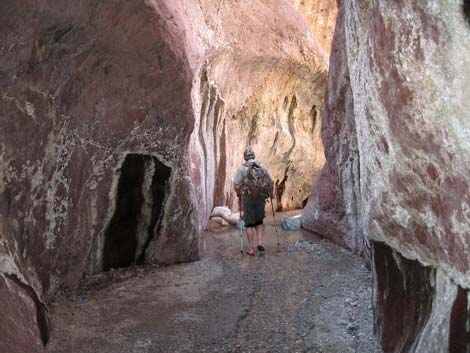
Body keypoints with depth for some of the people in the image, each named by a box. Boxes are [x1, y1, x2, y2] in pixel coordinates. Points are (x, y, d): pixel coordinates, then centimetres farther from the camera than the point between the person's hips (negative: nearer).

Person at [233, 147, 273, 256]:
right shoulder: (262, 167, 4)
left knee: (249, 224, 7)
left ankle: (251, 249, 6)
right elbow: (270, 182, 11)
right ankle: (260, 243, 1)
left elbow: (236, 186, -11)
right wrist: (270, 193, 29)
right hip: (260, 198, 2)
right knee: (259, 222, 19)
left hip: (248, 198, -2)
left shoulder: (242, 168, -6)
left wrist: (239, 194, 11)